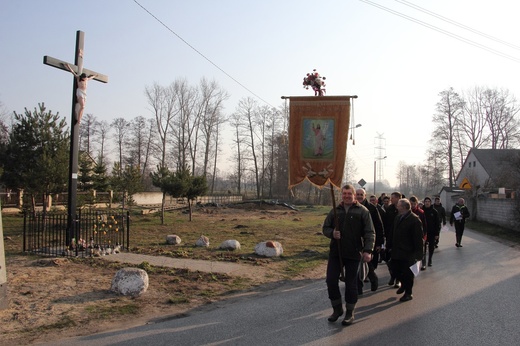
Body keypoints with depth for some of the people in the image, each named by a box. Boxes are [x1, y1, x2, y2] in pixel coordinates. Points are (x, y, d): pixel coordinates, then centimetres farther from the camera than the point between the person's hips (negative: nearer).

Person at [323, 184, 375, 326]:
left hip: (353, 254, -3)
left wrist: (368, 250, -18)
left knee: (351, 283, 6)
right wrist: (332, 233, -11)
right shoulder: (335, 211, 8)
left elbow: (369, 232, -6)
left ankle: (350, 313, 22)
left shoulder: (362, 211, -3)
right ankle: (337, 308, 24)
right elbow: (325, 228, 12)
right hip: (335, 252, 4)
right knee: (331, 280, 4)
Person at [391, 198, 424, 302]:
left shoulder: (414, 219, -16)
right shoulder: (398, 218, 9)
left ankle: (408, 293, 21)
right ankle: (403, 284, 40)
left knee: (407, 274, 4)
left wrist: (417, 254, -18)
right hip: (396, 252, 7)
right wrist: (392, 247, 14)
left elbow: (418, 238, -17)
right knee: (396, 270, 15)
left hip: (408, 253, -7)